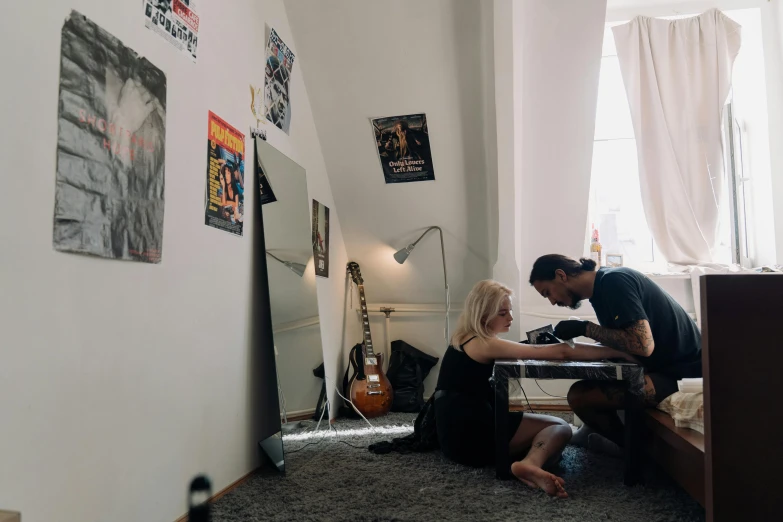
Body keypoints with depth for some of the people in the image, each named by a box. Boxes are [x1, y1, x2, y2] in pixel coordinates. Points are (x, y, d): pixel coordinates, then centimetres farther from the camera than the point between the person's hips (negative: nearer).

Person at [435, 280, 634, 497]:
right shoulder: (484, 344, -15)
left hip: (457, 432, 9)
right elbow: (559, 352, -20)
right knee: (559, 427, -3)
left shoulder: (464, 338, 14)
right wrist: (619, 351, -17)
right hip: (471, 435, -9)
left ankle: (528, 464, -15)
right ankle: (531, 464, -32)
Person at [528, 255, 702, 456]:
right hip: (661, 364, 10)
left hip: (680, 372, -10)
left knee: (579, 395, -17)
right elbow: (618, 344, 9)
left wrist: (584, 328, -17)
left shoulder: (614, 281, -17)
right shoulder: (603, 287, 11)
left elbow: (644, 345, -26)